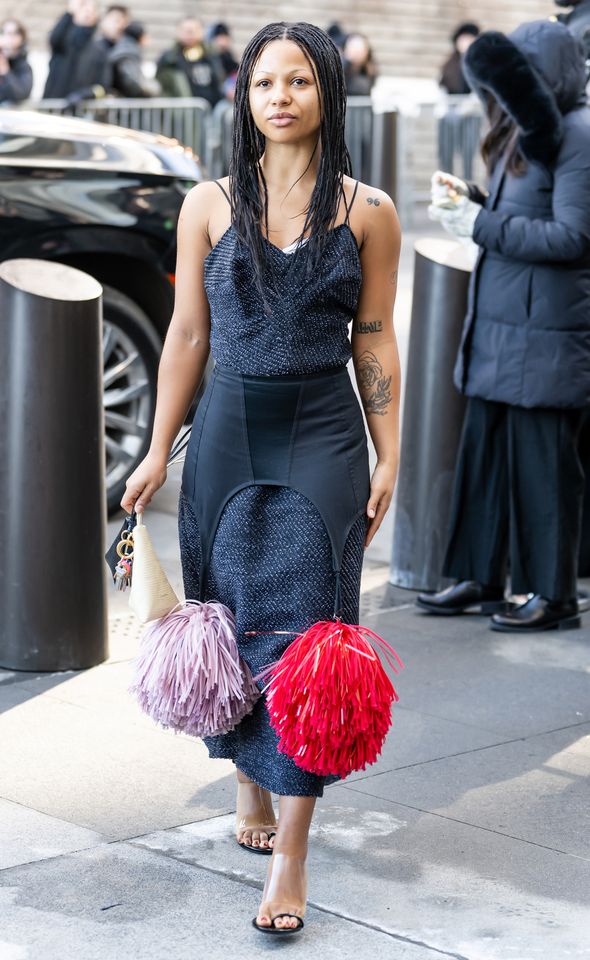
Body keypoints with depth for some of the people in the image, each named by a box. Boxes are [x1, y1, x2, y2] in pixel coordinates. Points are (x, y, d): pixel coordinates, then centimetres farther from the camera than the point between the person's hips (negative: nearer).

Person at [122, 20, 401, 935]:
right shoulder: (209, 205, 4)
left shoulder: (368, 211, 1)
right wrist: (159, 452, 4)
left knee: (301, 630, -7)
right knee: (236, 620, 9)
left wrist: (388, 459, 2)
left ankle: (291, 854, -4)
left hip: (322, 438, -2)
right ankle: (249, 783, 33)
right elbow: (187, 334, 6)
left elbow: (376, 343, 4)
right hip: (230, 432, 2)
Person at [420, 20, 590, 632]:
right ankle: (479, 578, 24)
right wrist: (473, 203, 6)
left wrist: (482, 226, -16)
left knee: (541, 462, -1)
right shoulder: (525, 133, 15)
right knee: (483, 453, 13)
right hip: (497, 328, 9)